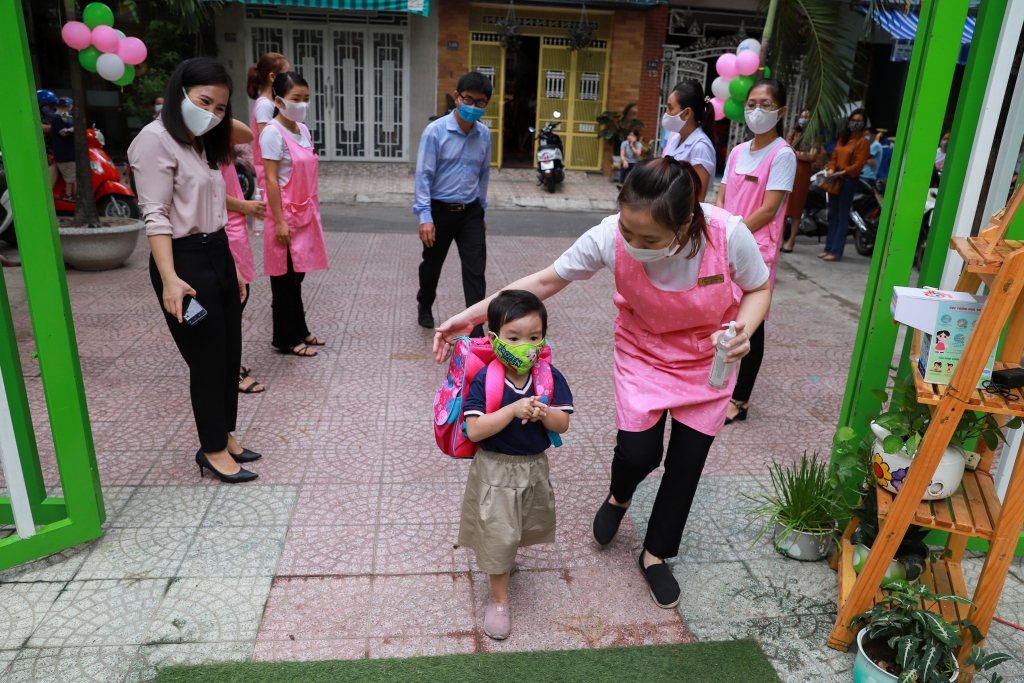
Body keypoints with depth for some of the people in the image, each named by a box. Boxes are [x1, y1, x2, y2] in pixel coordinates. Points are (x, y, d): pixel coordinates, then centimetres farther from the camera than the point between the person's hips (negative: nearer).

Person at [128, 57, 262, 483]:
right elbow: (156, 215, -17)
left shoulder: (204, 144, 16)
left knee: (230, 354, 12)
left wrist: (232, 266, 16)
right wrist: (169, 279, -25)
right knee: (207, 359, -1)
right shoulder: (156, 139, -10)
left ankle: (224, 436, 27)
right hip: (186, 259, -8)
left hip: (218, 255, 9)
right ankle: (213, 450, 15)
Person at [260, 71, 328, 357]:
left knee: (298, 274, 16)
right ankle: (286, 338, 12)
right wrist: (280, 221, -19)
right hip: (287, 215, -7)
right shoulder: (273, 132, -13)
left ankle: (299, 330, 27)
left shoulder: (303, 130, 11)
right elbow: (271, 180, -16)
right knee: (285, 278, 2)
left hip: (305, 213, 7)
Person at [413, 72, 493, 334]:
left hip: (470, 212, 3)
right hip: (440, 210, -3)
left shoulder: (485, 135, 1)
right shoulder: (435, 131, -13)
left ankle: (476, 331, 0)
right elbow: (423, 175, -14)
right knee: (432, 264, 17)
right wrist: (425, 216, -20)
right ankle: (425, 306, 46)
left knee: (475, 271, -4)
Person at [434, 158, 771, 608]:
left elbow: (758, 289, -12)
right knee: (639, 452, -7)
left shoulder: (728, 234, -34)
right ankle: (618, 497, 34)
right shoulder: (609, 238, -32)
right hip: (643, 351, 0)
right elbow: (545, 281, -18)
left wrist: (743, 332, -33)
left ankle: (655, 555, 32)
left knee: (687, 462, 5)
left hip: (708, 359, 1)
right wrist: (472, 315, -23)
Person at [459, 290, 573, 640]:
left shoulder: (550, 377, -10)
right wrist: (513, 410, -35)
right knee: (497, 535, 2)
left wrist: (543, 414, -30)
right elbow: (474, 431, -26)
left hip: (534, 467, 4)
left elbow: (563, 424, -8)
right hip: (494, 470, -4)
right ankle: (499, 600, 23)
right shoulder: (484, 380, -20)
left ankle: (507, 555, 57)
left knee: (526, 526, 24)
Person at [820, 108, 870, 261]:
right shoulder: (842, 138, 15)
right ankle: (829, 248, 16)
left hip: (848, 181, -7)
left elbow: (858, 165, -13)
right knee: (833, 216, 10)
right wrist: (831, 169, -5)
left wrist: (840, 173, -21)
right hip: (835, 180, 7)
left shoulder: (863, 142, -6)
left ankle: (836, 251, -3)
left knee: (842, 217, -4)